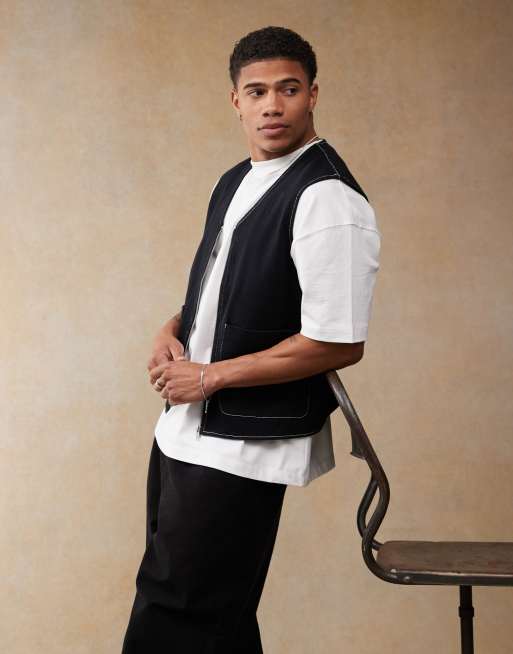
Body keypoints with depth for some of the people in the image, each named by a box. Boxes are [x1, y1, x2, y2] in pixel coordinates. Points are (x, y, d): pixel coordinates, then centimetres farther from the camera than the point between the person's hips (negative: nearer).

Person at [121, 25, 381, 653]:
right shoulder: (234, 183, 10)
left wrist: (208, 376, -16)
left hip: (243, 446, -9)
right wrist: (172, 331, 1)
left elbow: (338, 344, -21)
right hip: (184, 426, 9)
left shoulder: (328, 201, -18)